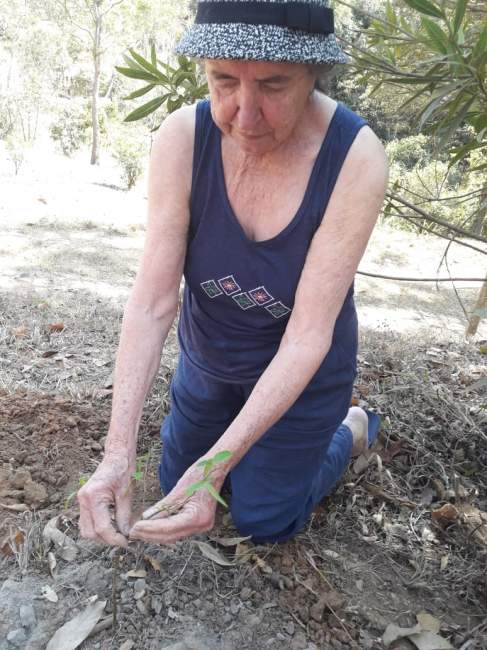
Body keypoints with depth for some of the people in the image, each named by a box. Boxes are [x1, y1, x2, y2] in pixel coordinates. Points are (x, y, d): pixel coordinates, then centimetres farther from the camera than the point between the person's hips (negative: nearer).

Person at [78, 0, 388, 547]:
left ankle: (351, 429, 38)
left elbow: (308, 335, -30)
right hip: (208, 355, 4)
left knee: (262, 522, 14)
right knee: (176, 484, 23)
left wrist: (218, 465, -37)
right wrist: (118, 451, -34)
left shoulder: (355, 157, -30)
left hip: (303, 371, -3)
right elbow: (151, 302, -25)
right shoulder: (183, 138, -24)